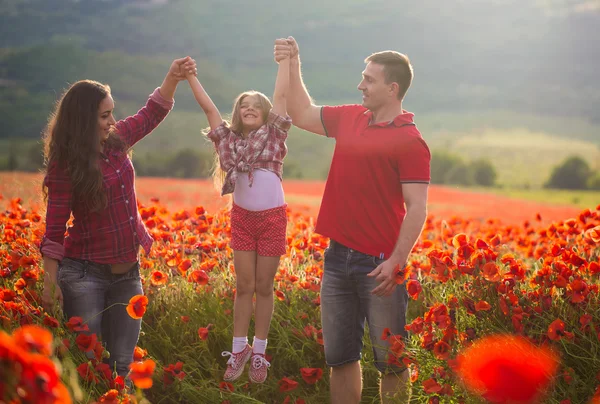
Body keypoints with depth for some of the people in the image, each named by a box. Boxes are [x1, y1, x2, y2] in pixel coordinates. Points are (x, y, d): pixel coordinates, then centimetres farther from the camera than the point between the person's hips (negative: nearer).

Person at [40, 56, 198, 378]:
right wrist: (50, 284, -14)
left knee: (122, 365, 9)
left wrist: (174, 77, 6)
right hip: (85, 274, -6)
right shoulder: (65, 164, -13)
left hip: (127, 272, 6)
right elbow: (55, 229, -12)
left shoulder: (116, 141, 3)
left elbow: (151, 114, 19)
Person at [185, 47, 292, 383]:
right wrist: (189, 76, 2)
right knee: (244, 286, 7)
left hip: (272, 218, -2)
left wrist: (286, 58, -8)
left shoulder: (274, 135, -2)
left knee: (264, 287, 5)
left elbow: (281, 95, -6)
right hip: (242, 218, 3)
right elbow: (208, 106, 5)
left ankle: (259, 352, 14)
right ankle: (239, 349, 16)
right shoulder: (229, 138, 6)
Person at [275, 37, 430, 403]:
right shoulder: (349, 119, 11)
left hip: (379, 263, -7)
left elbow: (417, 208, -15)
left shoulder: (410, 141, -10)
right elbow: (303, 115, 28)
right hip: (338, 256, 7)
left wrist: (396, 263, -22)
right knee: (340, 356, 11)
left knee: (391, 360, 2)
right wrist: (293, 66, 22)